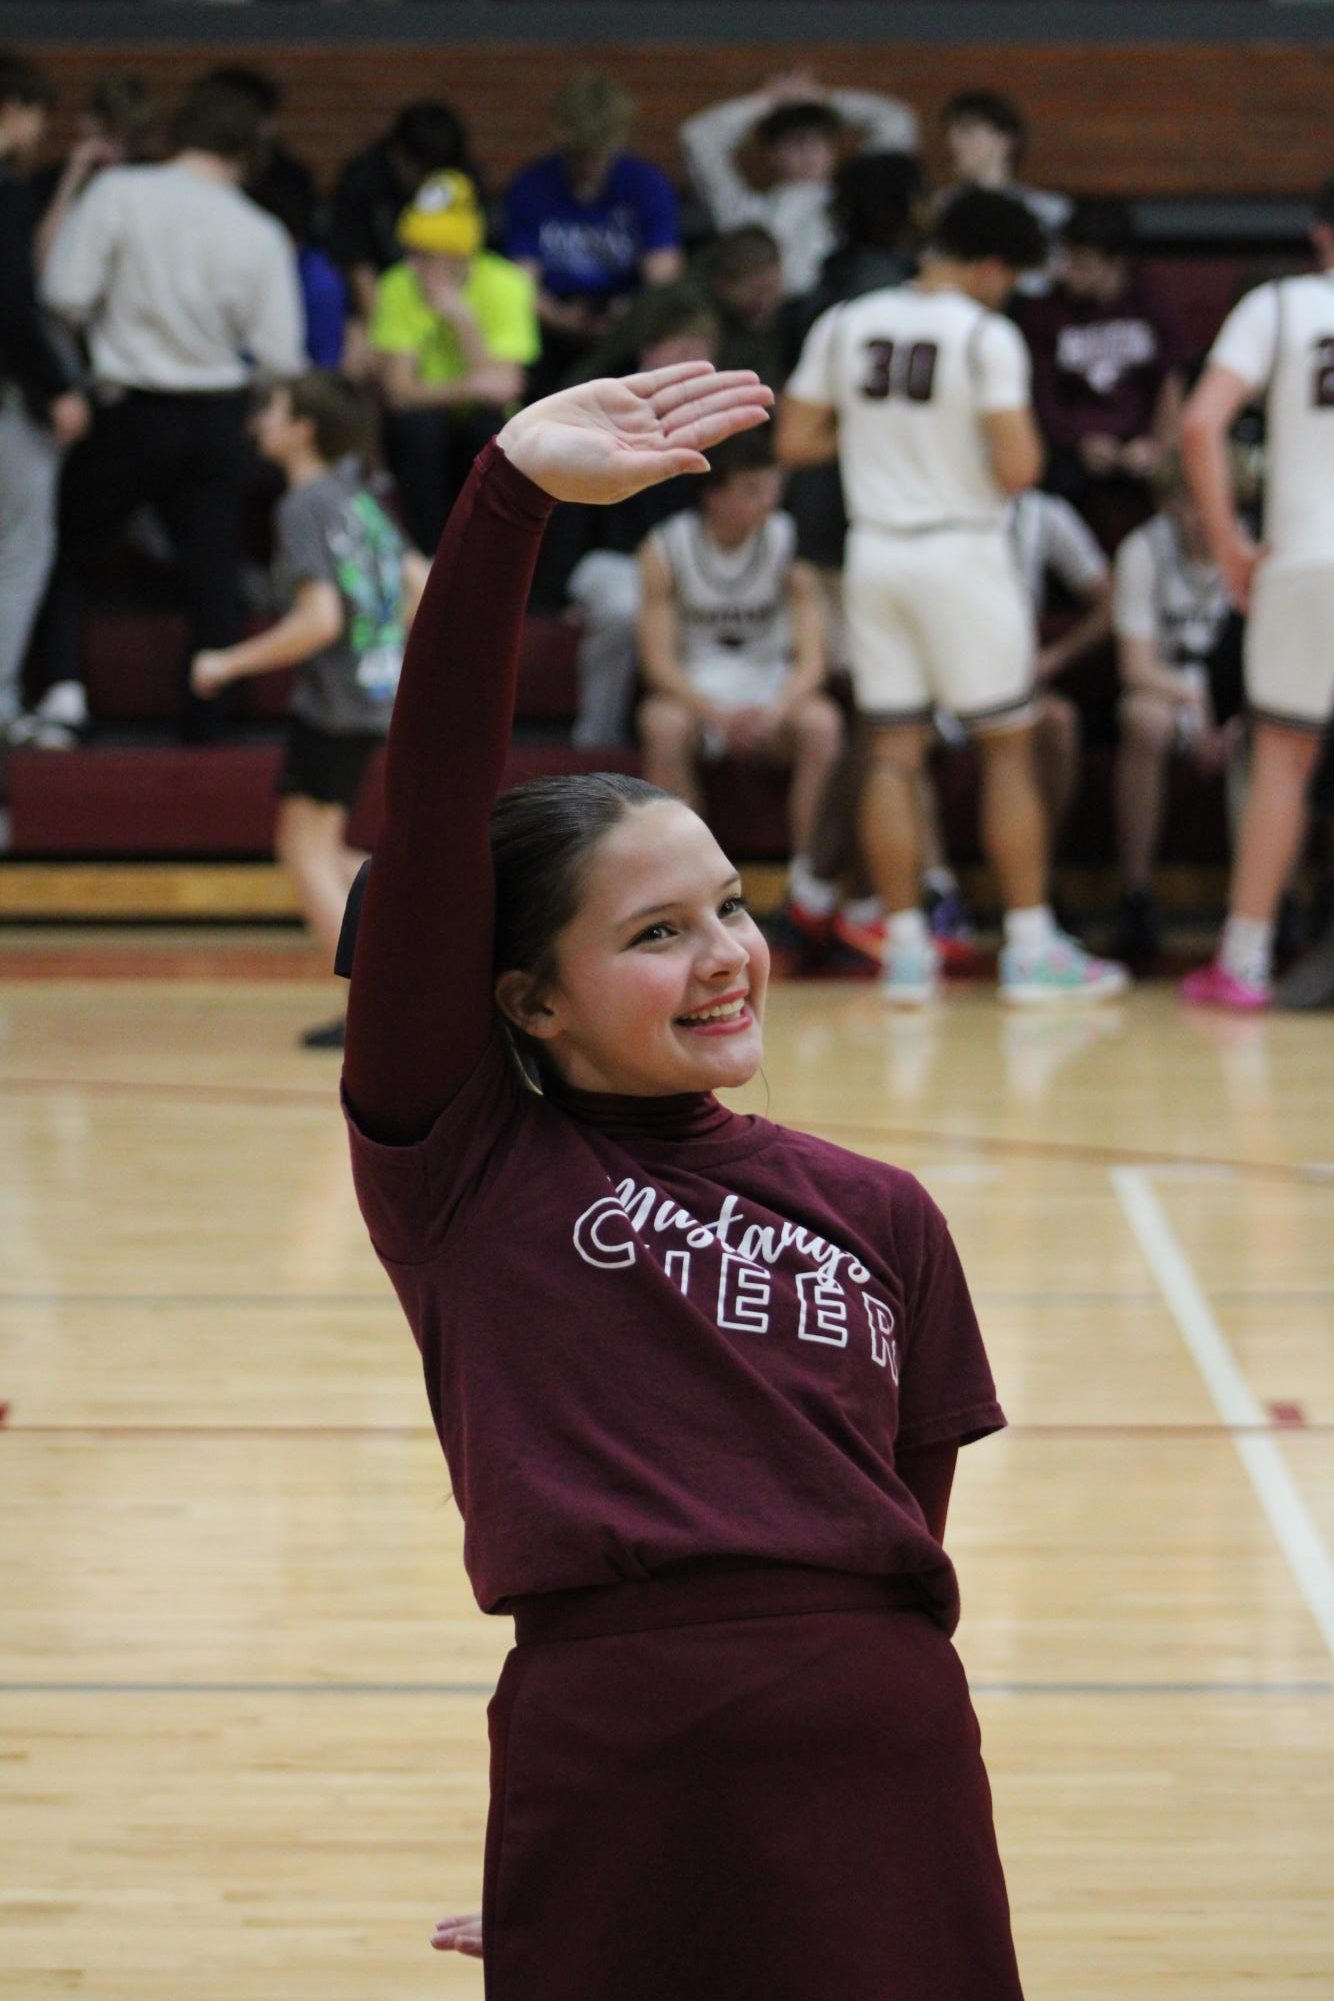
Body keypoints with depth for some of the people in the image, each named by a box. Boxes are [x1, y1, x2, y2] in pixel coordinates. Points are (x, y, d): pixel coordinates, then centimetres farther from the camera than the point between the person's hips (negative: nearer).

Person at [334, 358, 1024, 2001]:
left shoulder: (880, 1217, 13)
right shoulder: (461, 1160, 3)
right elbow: (431, 810, -7)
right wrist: (508, 495, -15)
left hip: (887, 1777, 3)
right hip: (605, 1763, -3)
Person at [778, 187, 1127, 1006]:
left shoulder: (844, 325, 3)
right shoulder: (986, 337, -12)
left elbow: (796, 442, 6)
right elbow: (1016, 468, -17)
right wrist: (1024, 443, 4)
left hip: (875, 552, 5)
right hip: (962, 554, -5)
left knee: (895, 754, 8)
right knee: (1009, 751, 5)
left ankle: (907, 950, 7)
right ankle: (1032, 950, 5)